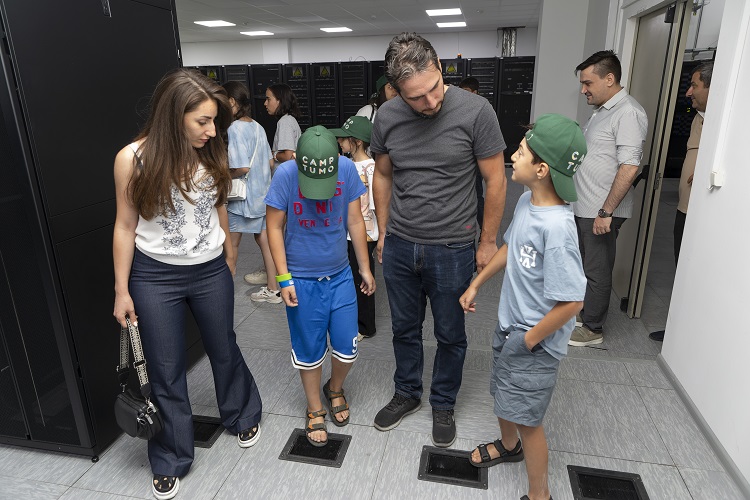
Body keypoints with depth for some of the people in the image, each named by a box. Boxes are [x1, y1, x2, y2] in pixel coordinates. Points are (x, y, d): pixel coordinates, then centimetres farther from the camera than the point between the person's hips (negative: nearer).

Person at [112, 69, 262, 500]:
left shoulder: (212, 153, -7)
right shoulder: (134, 159, -15)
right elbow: (126, 226, -7)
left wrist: (229, 254, 17)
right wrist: (122, 290, -3)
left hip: (211, 271, 2)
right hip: (155, 277, -2)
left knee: (224, 350, 19)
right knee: (167, 370, 11)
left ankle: (242, 416, 47)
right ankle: (172, 460, 32)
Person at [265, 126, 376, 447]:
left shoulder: (347, 169, -12)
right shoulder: (285, 174, -17)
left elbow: (355, 221, -2)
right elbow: (274, 226, -9)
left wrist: (365, 268, 4)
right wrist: (284, 279, -11)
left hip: (340, 275, 2)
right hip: (301, 280, -2)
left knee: (347, 349, 7)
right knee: (309, 352, 10)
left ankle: (335, 389, 40)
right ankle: (315, 411, 34)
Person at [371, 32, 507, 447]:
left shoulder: (475, 111, -16)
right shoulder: (386, 117, -5)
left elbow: (495, 180, -8)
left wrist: (488, 242, -5)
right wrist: (383, 232, 12)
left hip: (452, 248, -3)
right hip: (399, 245, 3)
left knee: (450, 335, 14)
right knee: (404, 328, 19)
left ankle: (443, 404, 38)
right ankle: (406, 393, 42)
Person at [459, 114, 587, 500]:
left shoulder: (556, 227, -31)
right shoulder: (526, 201, -5)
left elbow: (571, 302, -28)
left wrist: (529, 340, -18)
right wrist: (476, 283, 15)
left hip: (536, 341, -8)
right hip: (509, 324, 8)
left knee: (526, 416, 8)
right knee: (503, 396, 27)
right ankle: (509, 445, 57)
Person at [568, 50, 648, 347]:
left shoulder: (628, 113, -17)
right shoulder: (602, 111, 13)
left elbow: (629, 167, -23)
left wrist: (606, 211, -24)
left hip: (602, 212, -9)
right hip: (583, 208, 9)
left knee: (597, 272, 4)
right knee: (581, 265, 19)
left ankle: (592, 329, 18)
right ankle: (577, 311, 35)